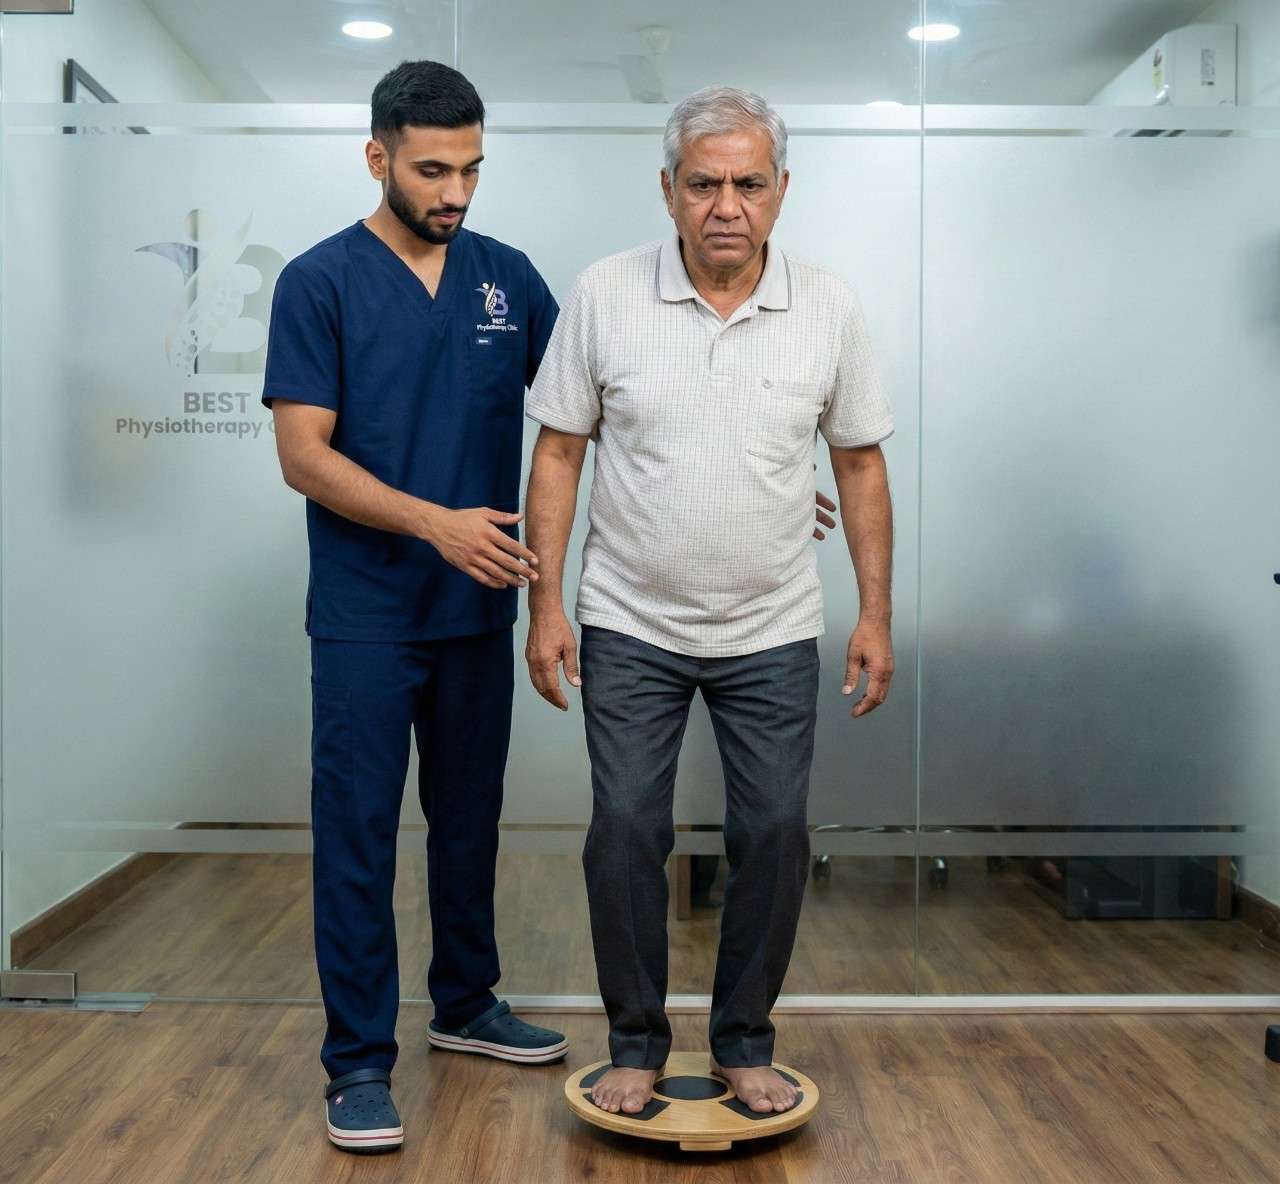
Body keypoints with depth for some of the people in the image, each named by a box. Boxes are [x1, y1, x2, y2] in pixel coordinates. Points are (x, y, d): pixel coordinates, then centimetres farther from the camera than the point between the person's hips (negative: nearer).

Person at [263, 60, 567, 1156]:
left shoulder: (508, 276, 6)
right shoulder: (320, 282, -6)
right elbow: (304, 454, -12)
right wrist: (439, 522, -23)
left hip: (479, 608, 4)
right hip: (366, 613, -4)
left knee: (470, 819, 16)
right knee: (359, 833, 1)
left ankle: (466, 1003, 34)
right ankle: (360, 1060, 13)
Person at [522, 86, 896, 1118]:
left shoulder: (829, 310, -3)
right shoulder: (603, 296, -7)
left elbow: (861, 463, 4)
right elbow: (559, 452, -2)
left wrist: (876, 614, 1)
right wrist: (547, 604, -7)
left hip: (773, 634, 1)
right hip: (630, 627, -1)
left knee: (774, 835, 5)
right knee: (625, 832, 2)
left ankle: (746, 1043, 24)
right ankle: (637, 1042, 21)